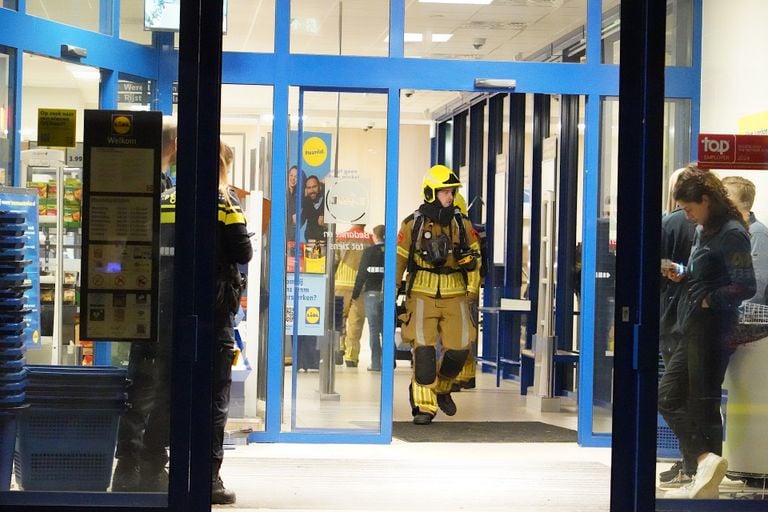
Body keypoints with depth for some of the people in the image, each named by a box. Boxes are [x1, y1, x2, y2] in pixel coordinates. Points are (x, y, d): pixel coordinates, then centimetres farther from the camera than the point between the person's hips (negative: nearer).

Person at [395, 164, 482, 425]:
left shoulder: (462, 225, 7)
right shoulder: (413, 225, 0)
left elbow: (476, 258, 16)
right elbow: (399, 259, 6)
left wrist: (470, 259, -7)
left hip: (455, 297, 3)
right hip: (422, 296, -2)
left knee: (458, 349, -3)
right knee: (423, 350, -11)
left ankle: (441, 388, 27)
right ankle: (424, 405, -4)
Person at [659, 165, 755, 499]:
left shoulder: (731, 234, -14)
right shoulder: (703, 230, 14)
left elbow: (745, 287, -19)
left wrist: (706, 300, -14)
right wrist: (682, 274, 7)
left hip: (712, 329, -10)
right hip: (694, 330, 10)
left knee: (702, 403, -7)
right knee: (668, 397, 7)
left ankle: (707, 464, -4)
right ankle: (705, 464, 5)